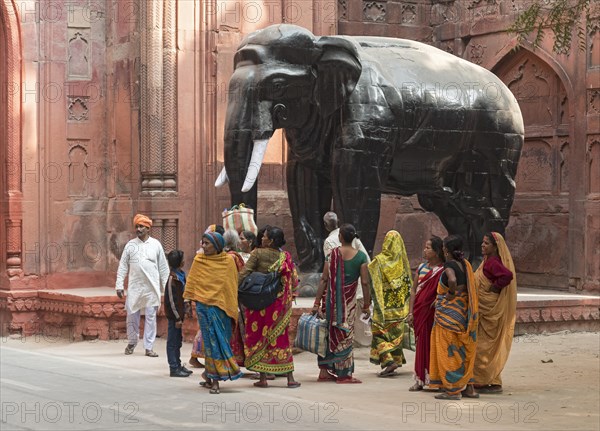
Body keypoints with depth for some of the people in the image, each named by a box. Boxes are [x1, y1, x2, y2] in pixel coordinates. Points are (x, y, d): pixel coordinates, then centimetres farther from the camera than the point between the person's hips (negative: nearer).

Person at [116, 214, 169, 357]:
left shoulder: (156, 244, 5)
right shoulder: (131, 245, 4)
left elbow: (163, 267, 7)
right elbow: (123, 266, 4)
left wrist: (165, 287, 4)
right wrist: (119, 285, -3)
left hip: (152, 288, 0)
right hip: (134, 287, 0)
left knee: (151, 317, 1)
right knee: (132, 315, 5)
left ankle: (149, 347, 6)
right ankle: (132, 342, 24)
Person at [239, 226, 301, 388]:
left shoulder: (257, 254, -7)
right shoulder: (285, 257, 2)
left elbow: (243, 274, -15)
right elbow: (294, 281, 2)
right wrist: (287, 293, 19)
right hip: (279, 302, 3)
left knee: (259, 337, 6)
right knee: (281, 338, 10)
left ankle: (263, 378, 4)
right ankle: (290, 377, 8)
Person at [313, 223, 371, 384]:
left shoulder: (333, 254, -2)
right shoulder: (361, 256, -4)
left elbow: (324, 280, -3)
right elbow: (364, 283, -5)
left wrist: (317, 303, 0)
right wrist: (366, 306, 2)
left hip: (331, 298, 1)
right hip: (349, 300, -1)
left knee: (329, 333, 11)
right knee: (345, 335, 5)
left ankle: (325, 371, 14)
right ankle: (344, 374, 7)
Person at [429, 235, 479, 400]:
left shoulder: (449, 265, -15)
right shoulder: (465, 264, 8)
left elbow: (452, 280, -35)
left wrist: (451, 293, -17)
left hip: (449, 311, -8)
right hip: (463, 311, 8)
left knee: (449, 350, 0)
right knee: (462, 350, 16)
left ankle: (453, 389, 2)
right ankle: (468, 387, 20)